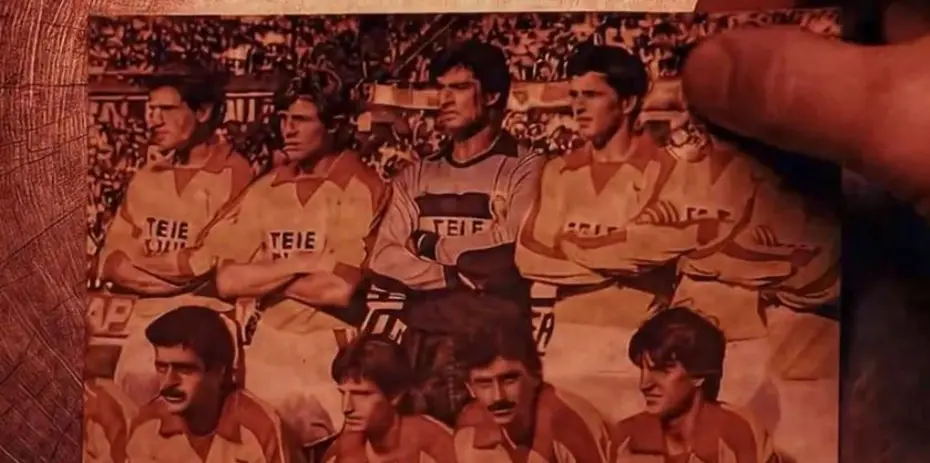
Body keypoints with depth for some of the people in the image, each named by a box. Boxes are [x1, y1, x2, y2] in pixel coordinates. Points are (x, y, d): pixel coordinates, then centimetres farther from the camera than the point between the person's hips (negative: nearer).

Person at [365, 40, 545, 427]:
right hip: (421, 333, 4)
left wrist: (433, 248, 1)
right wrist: (456, 277, -10)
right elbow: (384, 259, 2)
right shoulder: (415, 177, 15)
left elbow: (506, 258, -11)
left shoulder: (523, 170, 1)